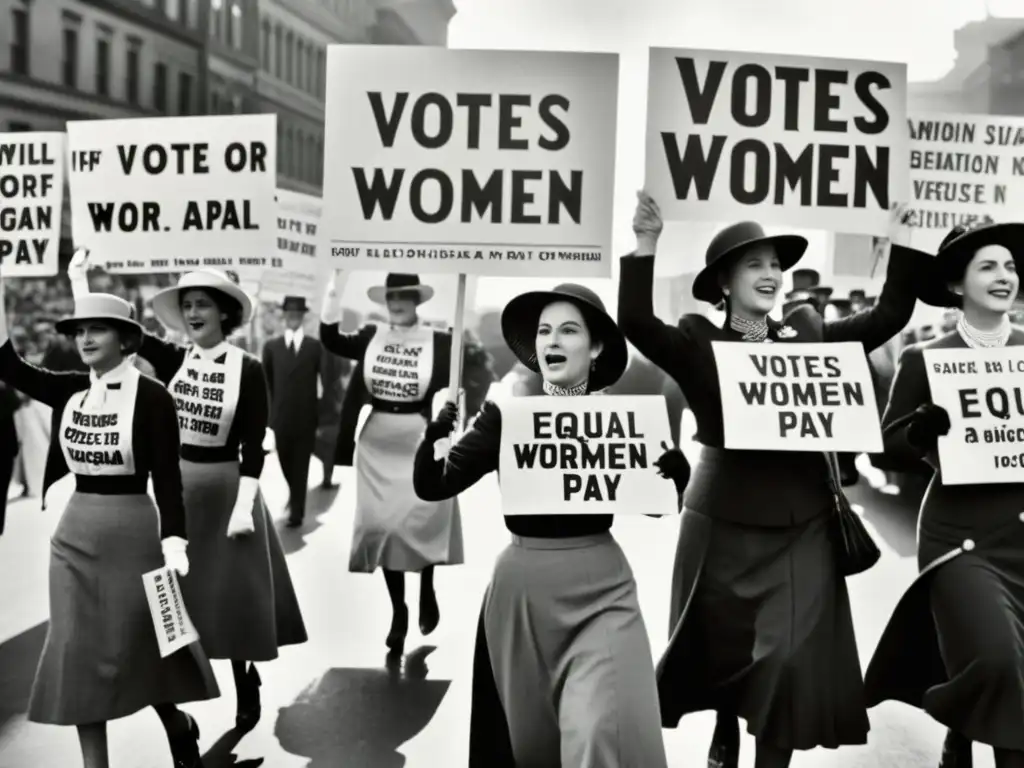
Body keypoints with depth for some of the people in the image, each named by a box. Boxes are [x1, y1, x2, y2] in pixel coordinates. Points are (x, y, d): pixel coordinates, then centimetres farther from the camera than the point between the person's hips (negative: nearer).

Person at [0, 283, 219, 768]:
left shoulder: (151, 396, -12)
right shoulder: (71, 391, 5)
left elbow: (167, 477, -14)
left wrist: (173, 542, -22)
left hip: (132, 533, -5)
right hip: (74, 534, 6)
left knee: (139, 646, 6)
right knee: (77, 653, 8)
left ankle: (179, 728, 34)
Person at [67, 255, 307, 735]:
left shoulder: (247, 369, -11)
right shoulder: (171, 361, 1)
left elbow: (253, 447, -11)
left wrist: (244, 506, -17)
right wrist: (78, 276, -11)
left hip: (224, 487, -4)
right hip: (173, 486, 4)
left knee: (231, 594, 6)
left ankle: (245, 689, 24)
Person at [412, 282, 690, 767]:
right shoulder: (504, 414, -2)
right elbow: (431, 486, -3)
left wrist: (666, 453, -14)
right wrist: (437, 427, -20)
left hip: (599, 588, -1)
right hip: (521, 588, 2)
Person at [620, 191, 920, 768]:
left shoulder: (809, 333, 6)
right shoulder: (698, 342, -5)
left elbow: (891, 315, 6)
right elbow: (636, 324, -20)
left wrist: (903, 246, -2)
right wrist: (646, 248, -27)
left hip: (803, 523, 2)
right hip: (725, 522, -2)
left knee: (792, 658, -2)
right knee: (724, 651, 15)